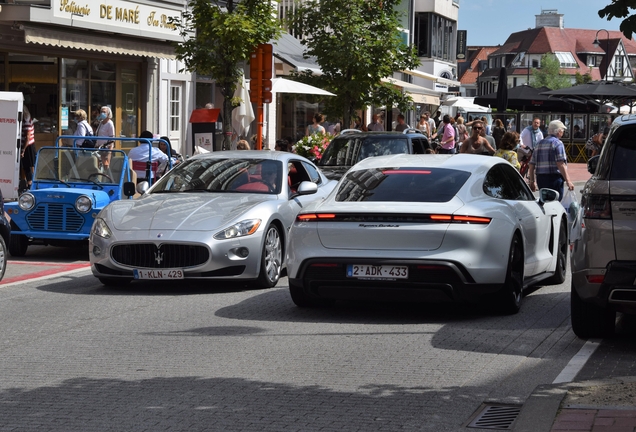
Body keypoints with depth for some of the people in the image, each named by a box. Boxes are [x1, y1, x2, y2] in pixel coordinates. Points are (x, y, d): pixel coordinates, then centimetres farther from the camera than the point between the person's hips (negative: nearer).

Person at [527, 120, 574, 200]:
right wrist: (568, 181, -16)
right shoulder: (558, 143, -6)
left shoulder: (539, 143, 16)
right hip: (554, 178, -7)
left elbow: (532, 165, 17)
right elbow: (561, 165, -16)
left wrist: (532, 181, 24)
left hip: (540, 178, 7)